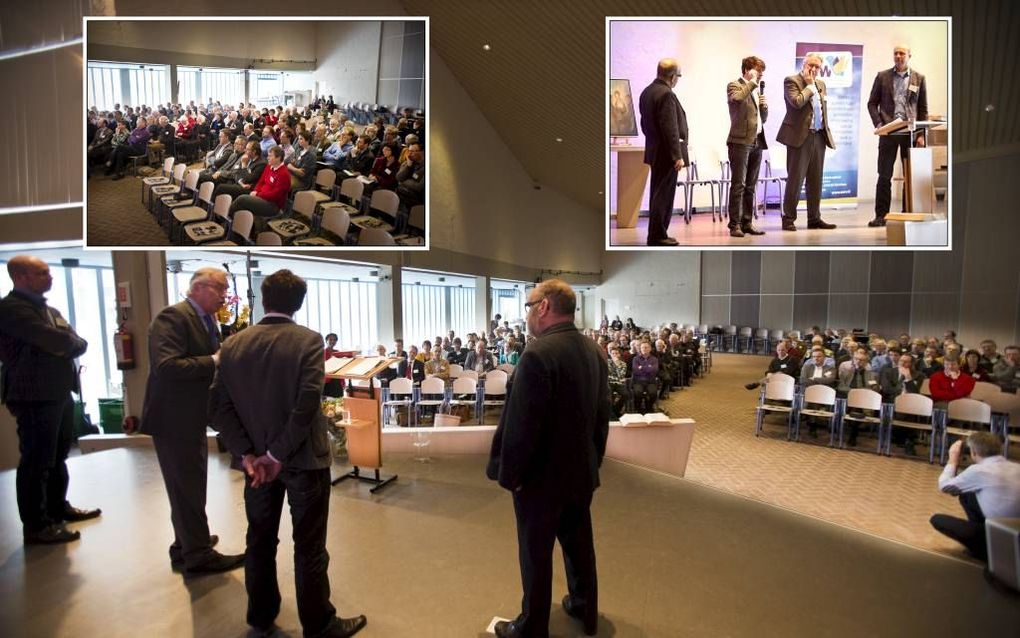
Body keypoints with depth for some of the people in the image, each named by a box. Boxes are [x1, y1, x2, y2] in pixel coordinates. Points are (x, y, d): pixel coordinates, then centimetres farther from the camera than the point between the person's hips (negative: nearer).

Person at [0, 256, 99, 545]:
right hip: (35, 397, -9)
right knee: (36, 462, 0)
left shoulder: (50, 310, 16)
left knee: (58, 456, 19)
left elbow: (79, 344, 9)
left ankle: (58, 507, 33)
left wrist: (65, 345, -10)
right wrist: (71, 342, -3)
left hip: (60, 393, 9)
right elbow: (57, 340, -22)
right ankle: (36, 526, 10)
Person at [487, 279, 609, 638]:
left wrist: (508, 473, -11)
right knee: (579, 543, 24)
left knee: (535, 554, 11)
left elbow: (520, 424, -24)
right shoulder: (594, 350, 1)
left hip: (541, 475, -7)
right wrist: (594, 458, 19)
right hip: (582, 471, 8)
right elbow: (602, 414, 9)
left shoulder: (538, 354, -25)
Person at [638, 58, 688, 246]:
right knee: (664, 195, -5)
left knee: (657, 193, 14)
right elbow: (670, 129, -21)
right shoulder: (666, 94, -17)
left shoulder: (646, 92, 12)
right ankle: (657, 236, -1)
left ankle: (656, 233, 21)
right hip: (667, 153, -10)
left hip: (654, 151, 10)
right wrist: (677, 156, -19)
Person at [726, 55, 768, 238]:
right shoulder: (734, 85, 1)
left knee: (750, 186, 7)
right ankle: (735, 224, -7)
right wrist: (752, 82, -12)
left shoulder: (756, 90, 23)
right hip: (741, 141, -8)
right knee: (738, 185, -9)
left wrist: (764, 106, 6)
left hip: (756, 142, 8)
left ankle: (747, 223, 11)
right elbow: (736, 98, -24)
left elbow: (763, 118, 25)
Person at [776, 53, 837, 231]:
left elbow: (824, 110, 24)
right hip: (800, 136, -7)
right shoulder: (791, 80, -2)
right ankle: (788, 218, -1)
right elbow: (797, 102, -19)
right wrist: (810, 85, -6)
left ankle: (814, 218, 13)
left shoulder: (821, 84, 20)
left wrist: (827, 132, 17)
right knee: (796, 178, -8)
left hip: (819, 136, 7)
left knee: (816, 180, 8)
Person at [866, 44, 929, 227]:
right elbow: (872, 103, 7)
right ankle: (881, 215, 1)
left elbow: (923, 109, 8)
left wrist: (921, 134, -1)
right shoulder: (882, 76, 8)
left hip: (911, 132, 1)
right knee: (884, 175, -3)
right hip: (889, 131, -1)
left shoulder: (919, 78, 9)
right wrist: (878, 124, -9)